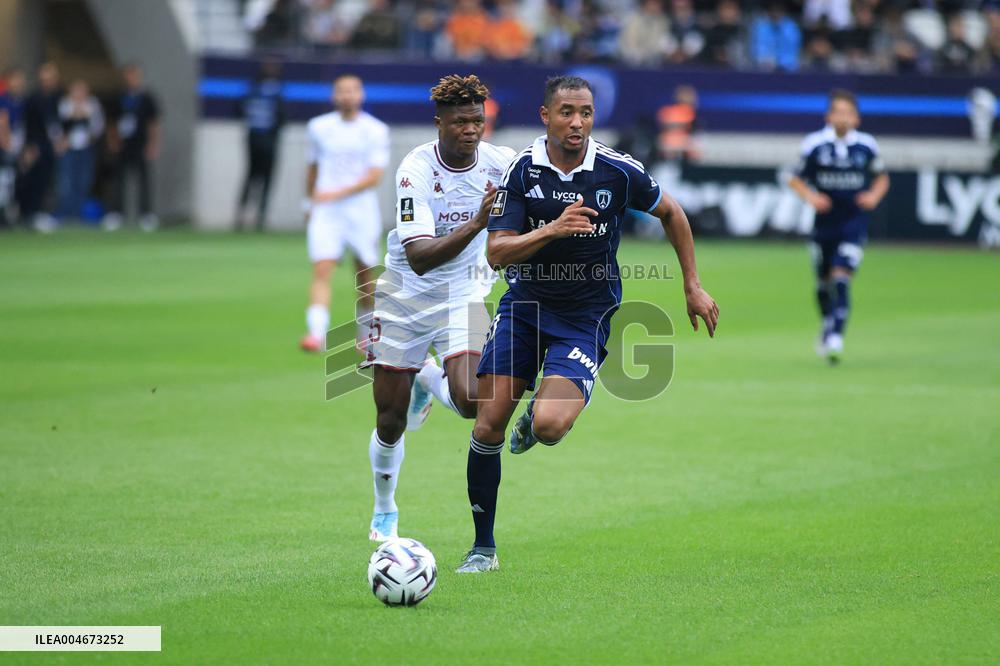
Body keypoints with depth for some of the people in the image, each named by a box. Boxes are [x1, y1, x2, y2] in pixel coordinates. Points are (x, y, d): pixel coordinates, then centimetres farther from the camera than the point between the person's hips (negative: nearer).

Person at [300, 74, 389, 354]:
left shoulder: (375, 131, -3)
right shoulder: (318, 127, 6)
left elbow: (374, 176, -11)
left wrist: (338, 193, -21)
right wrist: (310, 202, 23)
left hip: (362, 212, -1)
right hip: (325, 214, 1)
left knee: (365, 277, 9)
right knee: (321, 270, -17)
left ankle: (366, 335, 28)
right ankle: (317, 333, -28)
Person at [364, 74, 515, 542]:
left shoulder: (501, 162, -13)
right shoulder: (416, 170, -24)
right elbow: (419, 258, -33)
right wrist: (477, 222, -42)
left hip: (461, 295, 2)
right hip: (405, 296, -2)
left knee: (469, 401, -22)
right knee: (390, 421, 5)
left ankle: (429, 380, 16)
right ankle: (384, 512, 33)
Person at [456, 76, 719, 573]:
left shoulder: (619, 172, -9)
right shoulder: (522, 170, -9)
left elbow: (671, 214, 10)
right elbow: (496, 253, -14)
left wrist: (693, 287, 10)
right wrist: (553, 229, -29)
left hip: (585, 315, -1)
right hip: (523, 305, 2)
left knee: (550, 427, -24)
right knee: (488, 425, -7)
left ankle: (538, 413, 16)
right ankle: (483, 545, 9)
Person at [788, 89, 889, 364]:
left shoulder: (867, 145, -1)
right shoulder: (814, 144, -4)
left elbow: (881, 177, 14)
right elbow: (796, 179, 5)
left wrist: (874, 195, -6)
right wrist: (809, 196, -13)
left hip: (854, 221, -1)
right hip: (825, 221, 1)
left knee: (841, 277, -16)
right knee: (824, 281, 11)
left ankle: (835, 335, -19)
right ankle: (828, 325, 37)